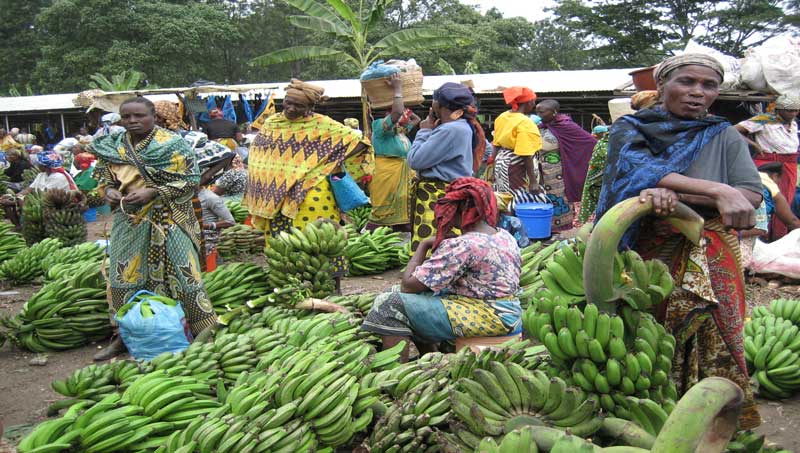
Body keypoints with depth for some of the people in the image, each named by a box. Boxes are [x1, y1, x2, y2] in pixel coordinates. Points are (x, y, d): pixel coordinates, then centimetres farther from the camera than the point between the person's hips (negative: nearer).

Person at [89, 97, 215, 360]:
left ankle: (203, 331, 10)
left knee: (182, 273, -2)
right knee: (125, 276, 8)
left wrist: (152, 192, -19)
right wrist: (109, 191, -4)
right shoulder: (113, 147, 8)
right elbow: (103, 178, 20)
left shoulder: (172, 144, -7)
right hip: (129, 222, 5)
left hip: (168, 220, -5)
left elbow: (191, 180, -12)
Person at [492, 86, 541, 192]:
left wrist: (495, 170, 23)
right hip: (517, 166, -8)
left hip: (501, 163, 8)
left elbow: (496, 146, 13)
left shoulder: (502, 117, 6)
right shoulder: (525, 123, -19)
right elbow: (526, 156, -23)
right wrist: (533, 181, -19)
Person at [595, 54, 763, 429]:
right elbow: (641, 170, -18)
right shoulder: (629, 129, 3)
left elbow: (753, 196, -8)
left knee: (709, 344, 3)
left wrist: (675, 195, -21)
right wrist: (719, 192, -27)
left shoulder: (725, 137, 7)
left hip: (709, 263, 2)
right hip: (643, 254, -1)